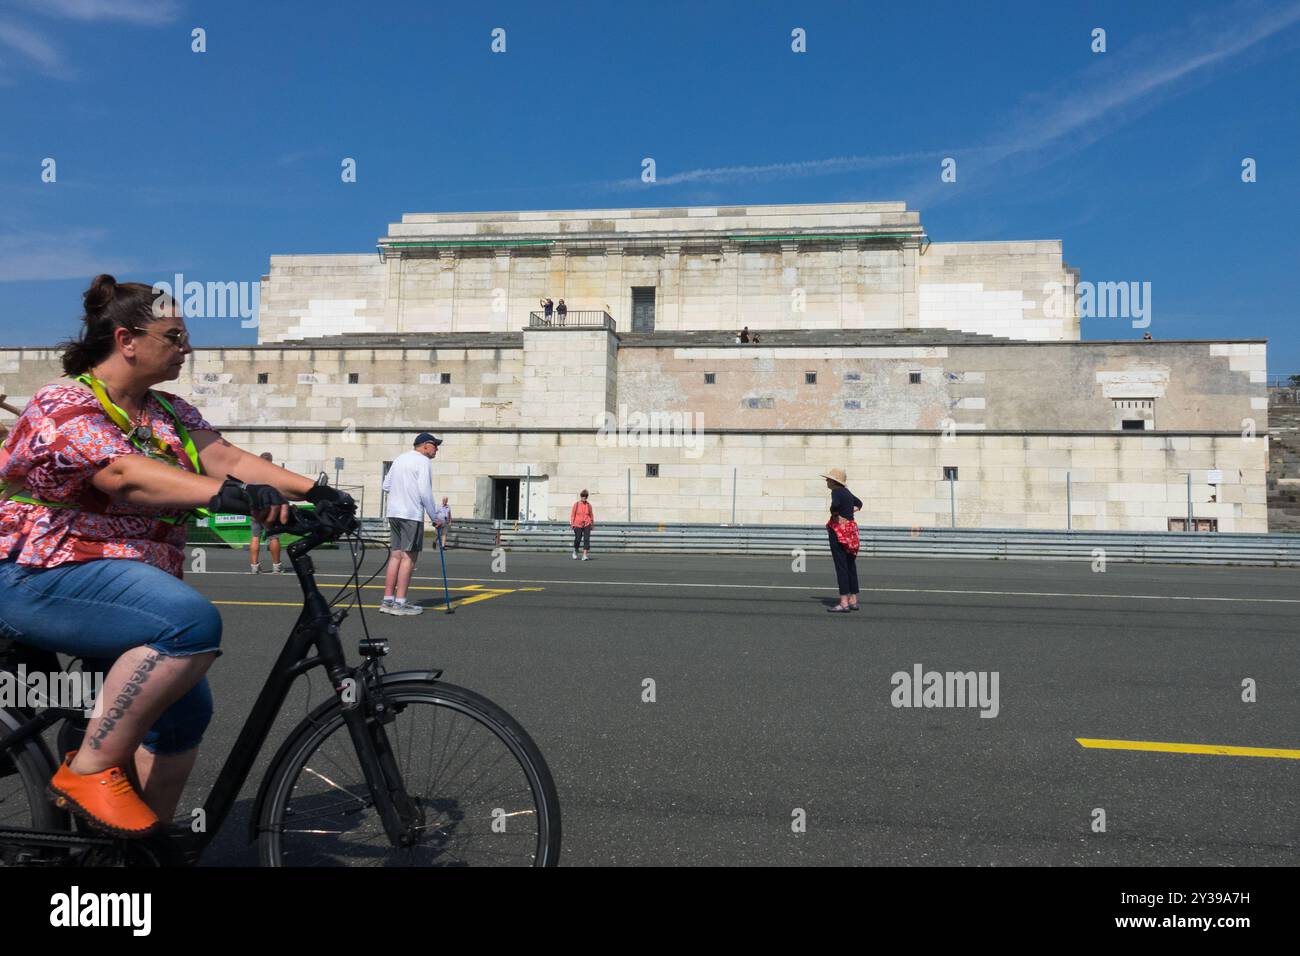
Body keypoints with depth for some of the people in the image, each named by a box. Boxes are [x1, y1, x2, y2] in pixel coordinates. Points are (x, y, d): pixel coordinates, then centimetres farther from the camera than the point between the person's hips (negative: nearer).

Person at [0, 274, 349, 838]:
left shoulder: (169, 414, 12)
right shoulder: (64, 404, -12)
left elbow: (225, 458, -3)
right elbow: (124, 475, -30)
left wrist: (311, 490, -19)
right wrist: (225, 493, -45)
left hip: (126, 577, 9)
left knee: (185, 709, 1)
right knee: (193, 621, -32)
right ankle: (89, 770, -18)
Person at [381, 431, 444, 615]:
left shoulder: (400, 459, 19)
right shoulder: (423, 462, -7)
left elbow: (386, 485, 21)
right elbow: (425, 492, -14)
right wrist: (435, 518, -9)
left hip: (393, 512, 8)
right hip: (411, 514, -8)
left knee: (396, 555, 10)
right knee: (409, 557, -5)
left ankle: (388, 600, 11)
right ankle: (400, 603, -7)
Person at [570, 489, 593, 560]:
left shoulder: (589, 505, 5)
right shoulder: (576, 504, 0)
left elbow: (591, 514, 12)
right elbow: (573, 514, 2)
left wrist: (592, 523, 10)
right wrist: (572, 524, -2)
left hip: (587, 524, 1)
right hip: (578, 525, -1)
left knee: (586, 539, -10)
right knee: (578, 539, 1)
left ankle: (585, 555, -11)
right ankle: (575, 551, 29)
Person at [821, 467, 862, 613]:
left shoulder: (836, 492, -14)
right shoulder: (847, 492, 12)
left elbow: (835, 504, -36)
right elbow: (859, 503, 31)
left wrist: (835, 514, -16)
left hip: (839, 531, -9)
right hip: (851, 529, 9)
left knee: (841, 567, -6)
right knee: (851, 566, 12)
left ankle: (844, 603, -6)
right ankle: (853, 601, 17)